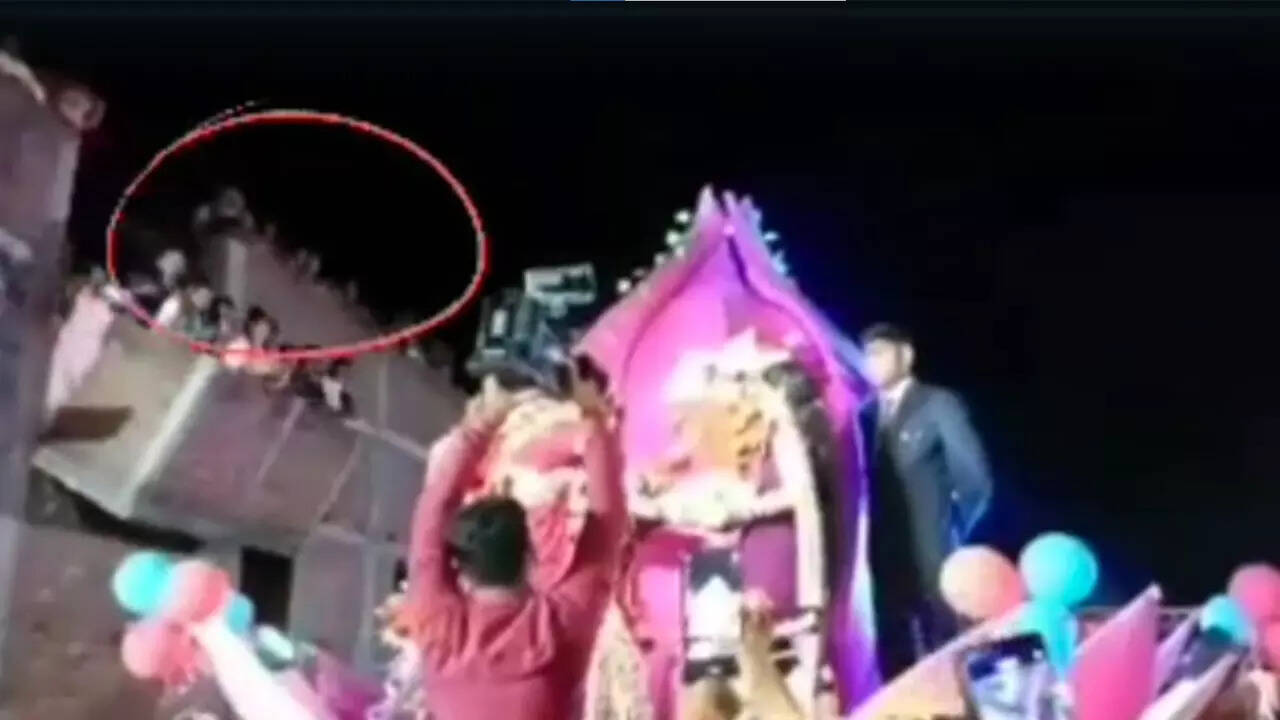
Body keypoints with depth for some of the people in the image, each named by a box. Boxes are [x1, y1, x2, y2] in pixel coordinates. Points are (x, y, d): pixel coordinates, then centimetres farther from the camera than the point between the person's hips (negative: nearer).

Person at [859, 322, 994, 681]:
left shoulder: (939, 404, -2)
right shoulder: (868, 413, 12)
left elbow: (974, 477, -5)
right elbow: (871, 480, 9)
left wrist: (952, 531, 0)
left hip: (930, 556, -5)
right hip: (886, 558, 5)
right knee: (894, 658, 7)